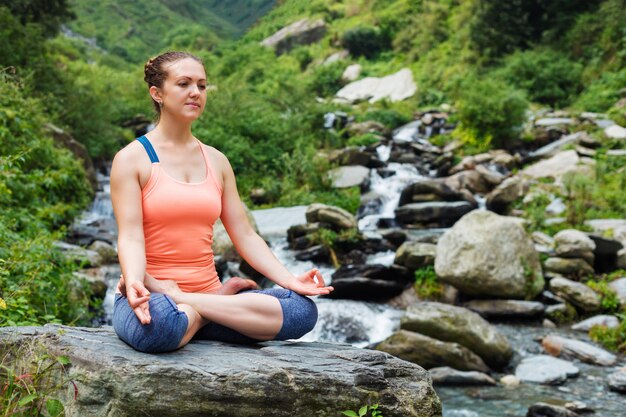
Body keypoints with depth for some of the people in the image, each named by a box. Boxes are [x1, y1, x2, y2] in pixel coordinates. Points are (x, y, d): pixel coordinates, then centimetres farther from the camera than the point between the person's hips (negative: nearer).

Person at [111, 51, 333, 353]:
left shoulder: (216, 161, 14)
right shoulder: (132, 159, -1)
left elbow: (244, 235, 10)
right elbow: (130, 237, -12)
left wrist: (289, 280, -5)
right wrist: (135, 282, -34)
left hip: (207, 289, 5)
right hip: (152, 296, -5)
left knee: (302, 310, -18)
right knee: (157, 323, -43)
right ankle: (223, 303, -13)